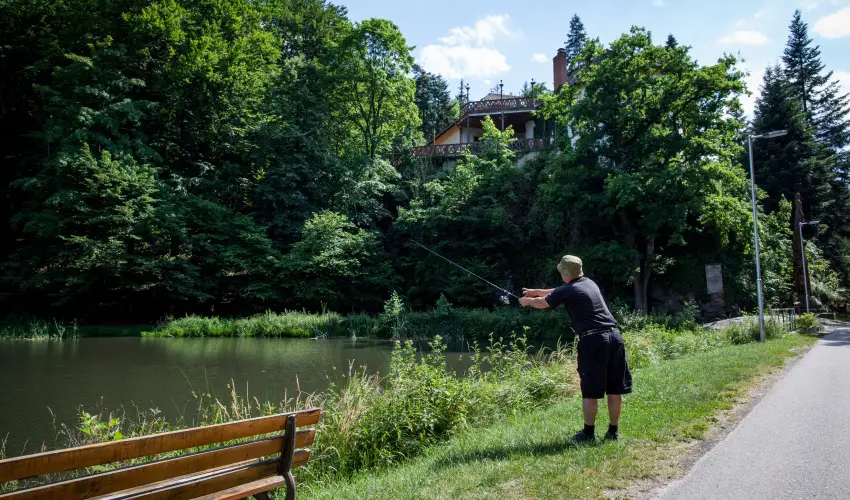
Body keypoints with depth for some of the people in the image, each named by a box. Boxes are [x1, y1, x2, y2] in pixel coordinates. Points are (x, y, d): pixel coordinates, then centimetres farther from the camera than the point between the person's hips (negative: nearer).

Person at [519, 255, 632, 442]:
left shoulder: (567, 291, -4)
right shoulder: (589, 283, 17)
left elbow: (543, 303, 14)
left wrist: (527, 301, 34)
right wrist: (536, 291, 40)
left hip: (593, 341, -7)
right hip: (614, 336, 7)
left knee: (591, 391, 2)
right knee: (615, 389, 10)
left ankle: (588, 433, 10)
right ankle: (613, 431, 19)